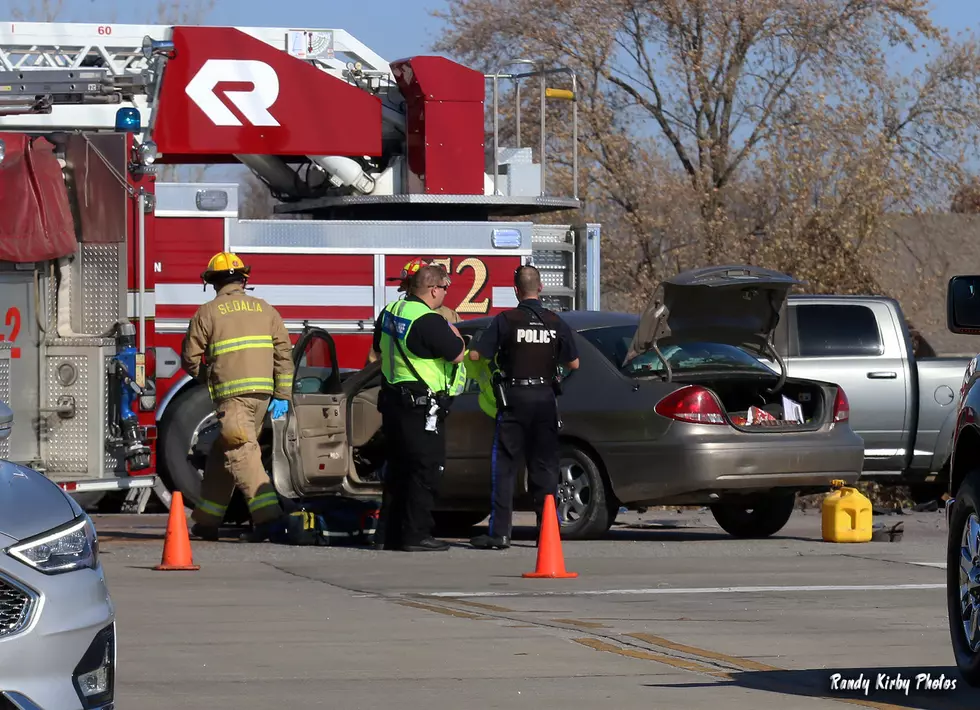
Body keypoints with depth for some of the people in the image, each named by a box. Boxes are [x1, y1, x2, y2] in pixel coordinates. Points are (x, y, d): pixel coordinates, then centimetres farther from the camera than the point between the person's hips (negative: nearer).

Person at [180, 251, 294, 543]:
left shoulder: (208, 313, 1)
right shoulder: (264, 309, 13)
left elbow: (190, 358, 3)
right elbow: (284, 353, 7)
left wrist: (208, 379, 23)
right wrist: (282, 396, 7)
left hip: (232, 395, -6)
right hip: (263, 394, 6)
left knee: (241, 454, -10)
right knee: (221, 455, 15)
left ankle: (269, 516, -26)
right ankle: (207, 521, 20)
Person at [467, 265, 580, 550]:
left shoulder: (506, 321, -8)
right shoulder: (555, 323, 1)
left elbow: (474, 354, -9)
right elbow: (573, 363, 7)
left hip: (514, 398, -3)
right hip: (545, 398, 3)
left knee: (505, 467, 1)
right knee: (544, 467, 9)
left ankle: (499, 533, -3)